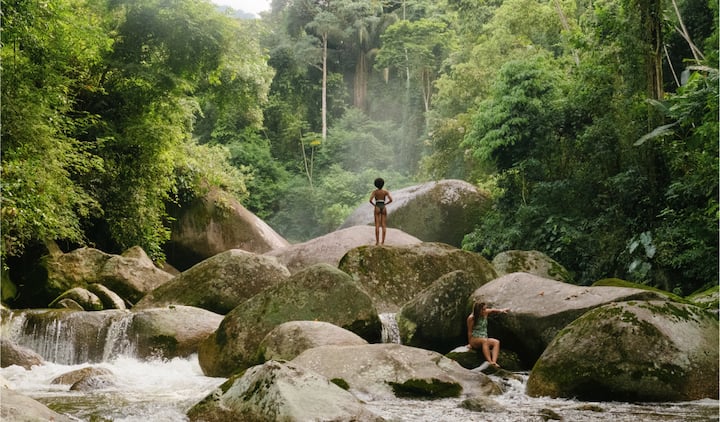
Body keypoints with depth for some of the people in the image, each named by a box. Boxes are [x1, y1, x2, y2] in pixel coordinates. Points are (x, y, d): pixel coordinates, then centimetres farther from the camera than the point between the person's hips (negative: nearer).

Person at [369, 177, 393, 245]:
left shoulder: (374, 191, -3)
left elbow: (370, 200, -15)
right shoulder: (386, 191, 1)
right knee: (384, 226, 3)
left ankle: (377, 241, -5)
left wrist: (374, 204, 4)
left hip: (377, 208, -1)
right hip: (384, 208, 1)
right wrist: (385, 204, 6)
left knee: (377, 226, -1)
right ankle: (383, 241, -3)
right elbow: (391, 200, -9)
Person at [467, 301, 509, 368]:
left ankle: (494, 362, -43)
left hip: (484, 340, 6)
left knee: (496, 342, -24)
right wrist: (470, 344, -2)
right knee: (485, 341, -38)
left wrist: (501, 311, 8)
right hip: (474, 340, -6)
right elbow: (469, 332, -5)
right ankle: (489, 362, -52)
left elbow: (492, 310, 23)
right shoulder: (471, 318, -11)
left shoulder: (485, 313, 3)